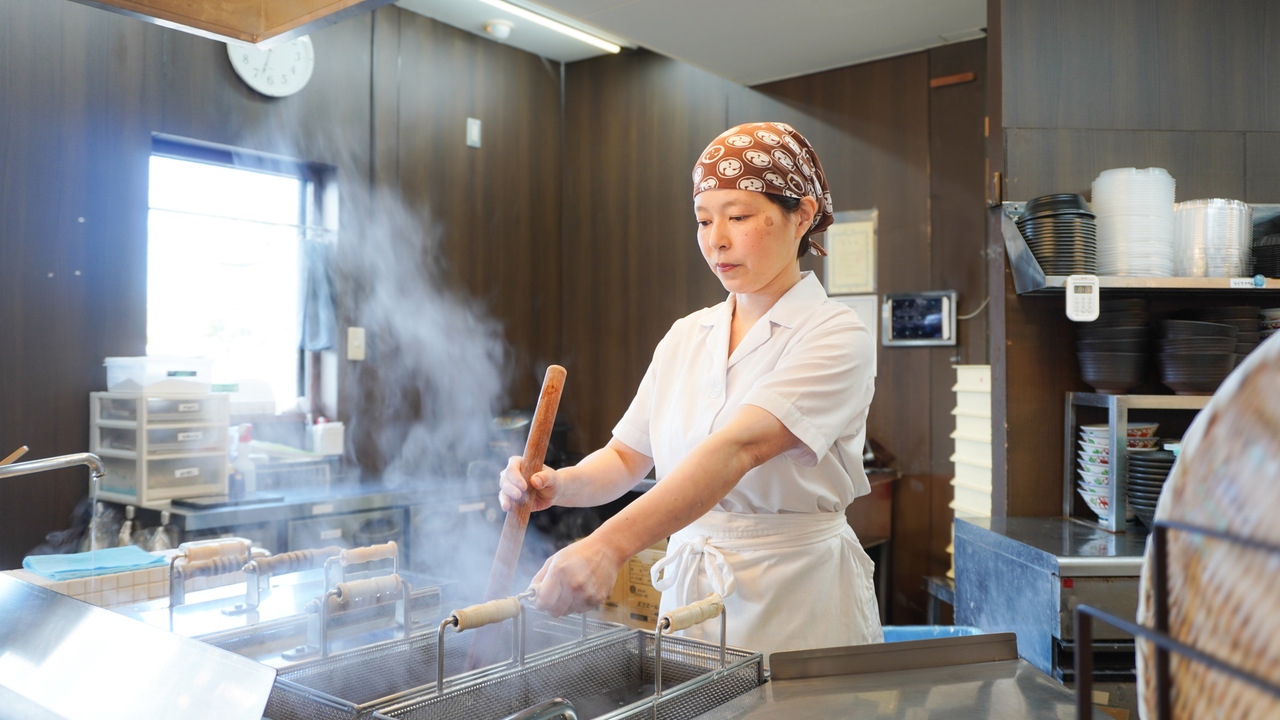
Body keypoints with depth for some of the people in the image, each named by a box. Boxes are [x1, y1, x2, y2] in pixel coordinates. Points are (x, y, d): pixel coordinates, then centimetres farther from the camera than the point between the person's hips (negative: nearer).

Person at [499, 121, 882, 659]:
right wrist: (558, 485, -14)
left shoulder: (837, 336, -14)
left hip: (798, 605, -4)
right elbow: (627, 457, 7)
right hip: (688, 594, 5)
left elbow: (737, 449, -28)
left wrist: (609, 544, -39)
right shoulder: (685, 338, 7)